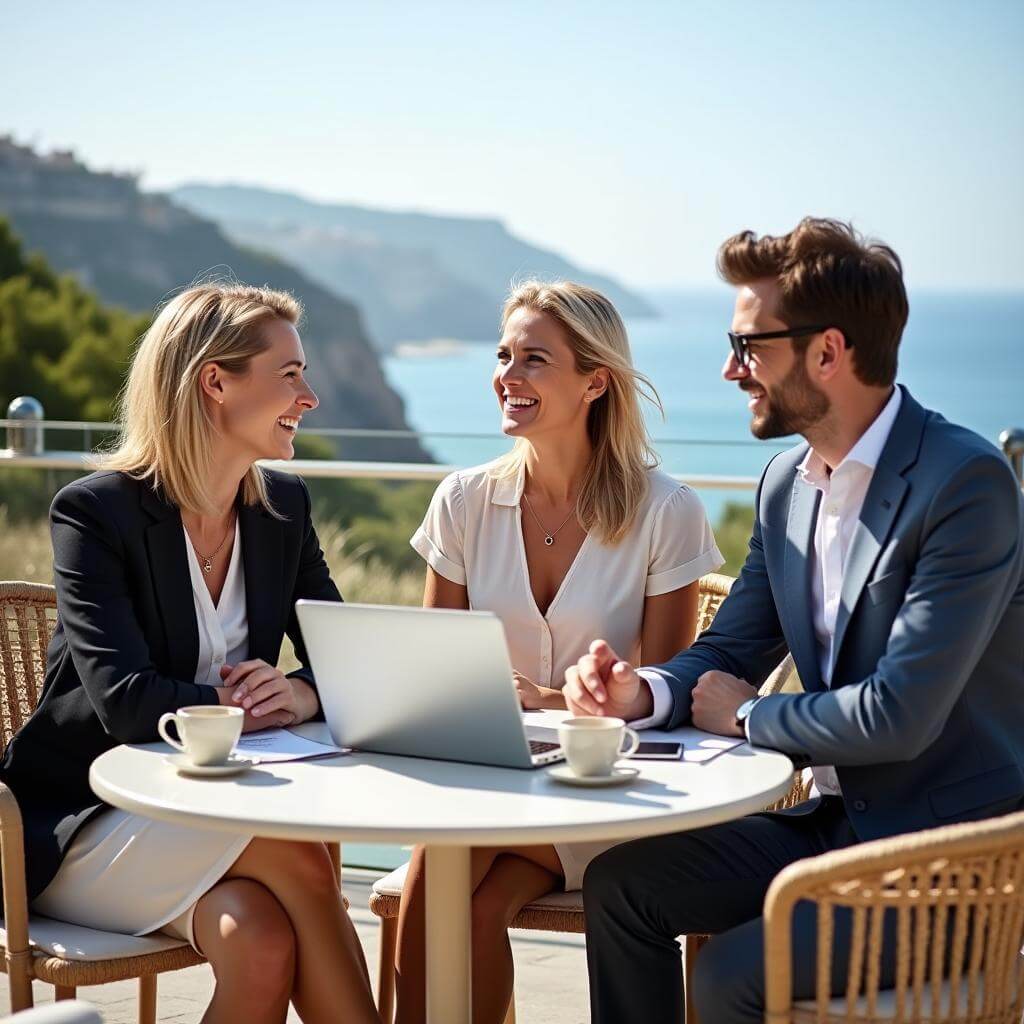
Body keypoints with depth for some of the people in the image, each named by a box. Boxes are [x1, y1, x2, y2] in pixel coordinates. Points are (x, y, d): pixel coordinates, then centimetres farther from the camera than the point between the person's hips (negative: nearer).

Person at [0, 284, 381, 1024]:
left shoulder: (283, 506, 6)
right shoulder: (94, 511, -12)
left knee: (264, 941, -29)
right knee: (299, 859, -29)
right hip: (83, 823, -5)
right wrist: (265, 706, -22)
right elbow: (123, 700, -23)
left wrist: (306, 692, -22)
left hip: (208, 814, 5)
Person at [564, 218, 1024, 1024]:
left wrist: (747, 716, -8)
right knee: (621, 881, -4)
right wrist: (642, 690, -7)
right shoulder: (786, 483, 7)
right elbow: (729, 650, 15)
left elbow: (898, 715, -25)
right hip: (839, 820, 8)